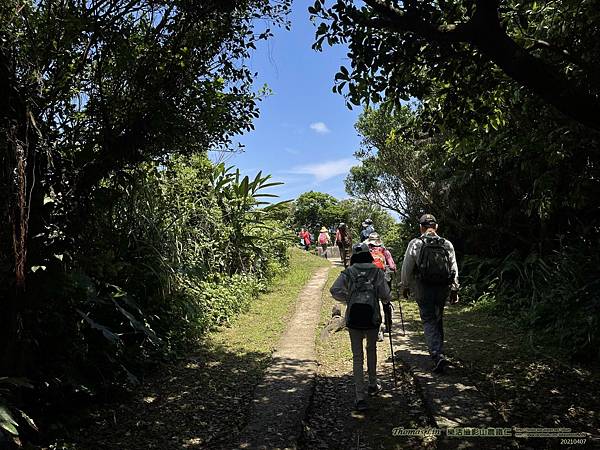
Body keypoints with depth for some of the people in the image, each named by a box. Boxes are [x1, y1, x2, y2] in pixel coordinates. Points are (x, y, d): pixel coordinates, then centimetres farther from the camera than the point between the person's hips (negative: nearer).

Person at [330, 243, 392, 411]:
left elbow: (335, 290, -10)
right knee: (371, 350, 24)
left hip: (353, 317, 0)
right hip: (372, 317, 1)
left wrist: (348, 299, 6)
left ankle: (360, 397, 3)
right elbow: (385, 296, -3)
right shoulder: (377, 272, 1)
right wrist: (387, 300, 20)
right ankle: (373, 384, 39)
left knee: (357, 357, 5)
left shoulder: (348, 272, 1)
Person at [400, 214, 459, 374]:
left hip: (423, 289, -4)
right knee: (438, 319, 21)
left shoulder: (415, 244, -7)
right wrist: (454, 290, 14)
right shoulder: (447, 244, 3)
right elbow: (454, 269, 6)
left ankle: (438, 356, -12)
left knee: (429, 322, 1)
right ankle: (438, 350, 32)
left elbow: (407, 268, -4)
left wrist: (405, 286, 9)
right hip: (443, 288, 4)